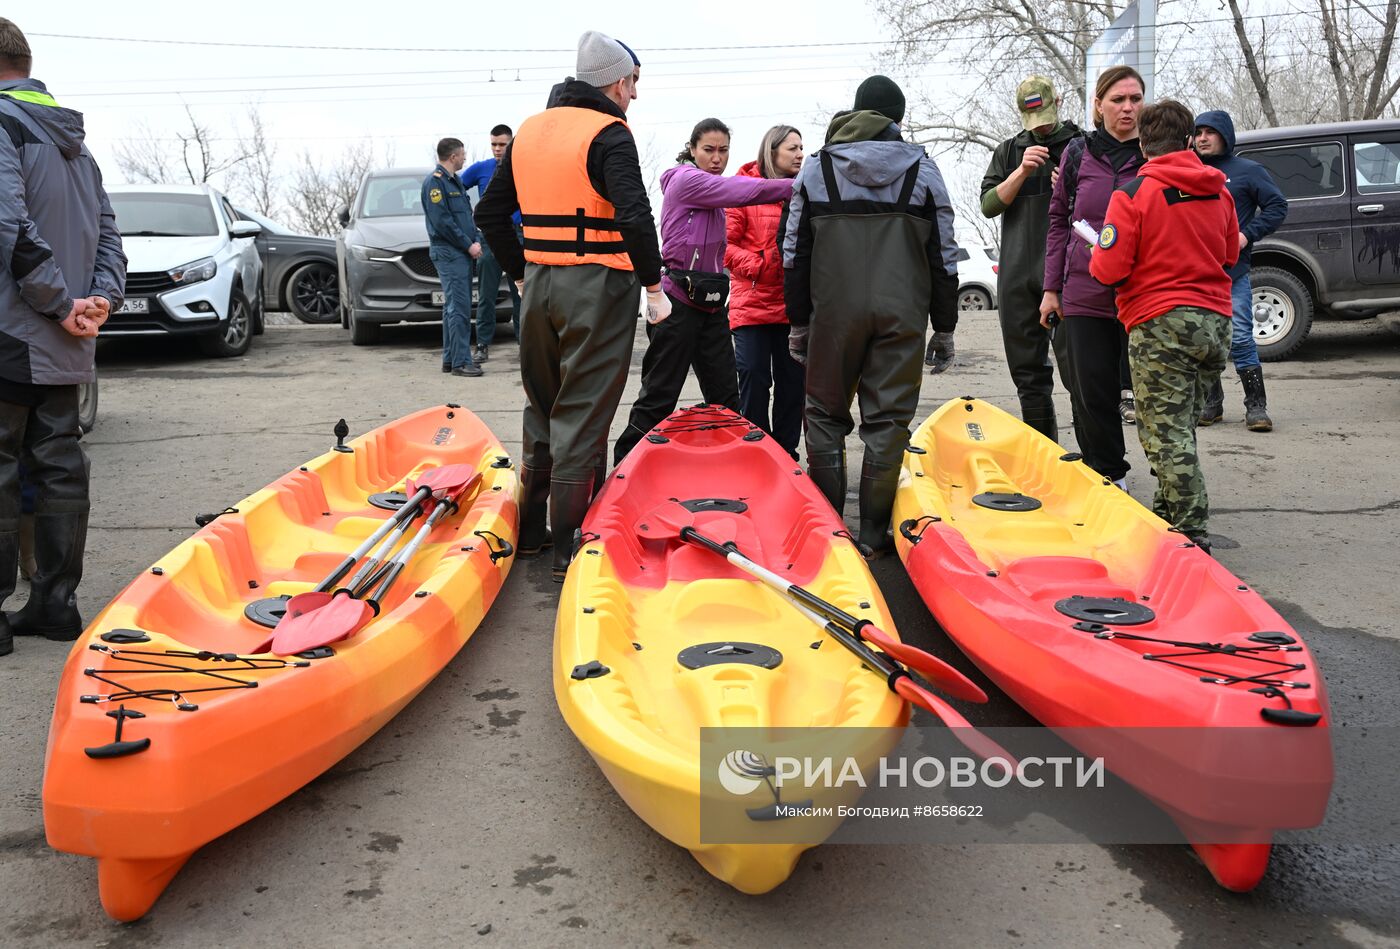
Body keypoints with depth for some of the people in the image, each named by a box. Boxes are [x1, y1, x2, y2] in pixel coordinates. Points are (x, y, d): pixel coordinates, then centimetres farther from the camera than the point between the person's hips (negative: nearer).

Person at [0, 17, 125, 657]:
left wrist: (62, 303, -15)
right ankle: (55, 605, 18)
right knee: (59, 467, 10)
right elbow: (107, 232, 15)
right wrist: (101, 300, 3)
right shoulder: (74, 140, 18)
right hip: (64, 345, 8)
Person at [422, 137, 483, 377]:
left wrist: (476, 240, 5)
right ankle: (460, 362, -12)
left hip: (462, 253, 9)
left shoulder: (455, 181, 20)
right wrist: (468, 245, -13)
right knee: (459, 307, -12)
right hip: (448, 252, -9)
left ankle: (450, 359, 16)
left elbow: (467, 215, 22)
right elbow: (442, 221, -17)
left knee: (454, 307, 11)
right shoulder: (435, 182, -10)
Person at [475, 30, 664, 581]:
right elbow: (634, 217, -21)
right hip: (598, 288, -7)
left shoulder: (528, 131, 13)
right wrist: (654, 285, -12)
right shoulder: (608, 134, -10)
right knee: (582, 416, -1)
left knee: (542, 408, 18)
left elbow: (491, 214, 15)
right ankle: (570, 546, 6)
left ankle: (529, 531, 27)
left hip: (539, 286, 7)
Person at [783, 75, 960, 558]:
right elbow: (943, 256, 6)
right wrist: (945, 323, 12)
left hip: (833, 310, 0)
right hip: (902, 313, 0)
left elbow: (794, 254, 6)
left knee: (825, 414, 12)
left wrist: (798, 321, 11)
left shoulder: (815, 168, 8)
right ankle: (874, 534, 7)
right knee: (887, 421, 4)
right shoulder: (923, 169, 6)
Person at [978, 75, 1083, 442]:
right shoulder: (1008, 151, 16)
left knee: (1075, 366, -11)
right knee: (1028, 373, 8)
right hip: (1017, 274, 4)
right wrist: (1022, 172, -9)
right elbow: (988, 205, 5)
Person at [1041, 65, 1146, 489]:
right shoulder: (1078, 154, 8)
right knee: (1092, 392, 4)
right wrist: (1051, 287, 8)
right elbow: (1059, 220, 13)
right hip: (1085, 294, 1)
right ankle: (1107, 475, 18)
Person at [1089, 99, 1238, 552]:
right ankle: (1169, 514, 28)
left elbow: (1109, 269, -14)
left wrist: (1097, 255, 8)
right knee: (1181, 429, 18)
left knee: (1166, 435, -3)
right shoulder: (1220, 191, 8)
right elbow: (1230, 256, 20)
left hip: (1161, 325, -6)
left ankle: (1191, 532, -5)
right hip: (1215, 320, 7)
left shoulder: (1133, 194, -11)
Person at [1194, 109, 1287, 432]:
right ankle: (1211, 403, 18)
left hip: (1232, 273, -4)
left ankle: (1257, 407, -1)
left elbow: (1277, 205, 3)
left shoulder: (1248, 171, 5)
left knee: (1240, 339, -8)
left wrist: (1248, 235, -10)